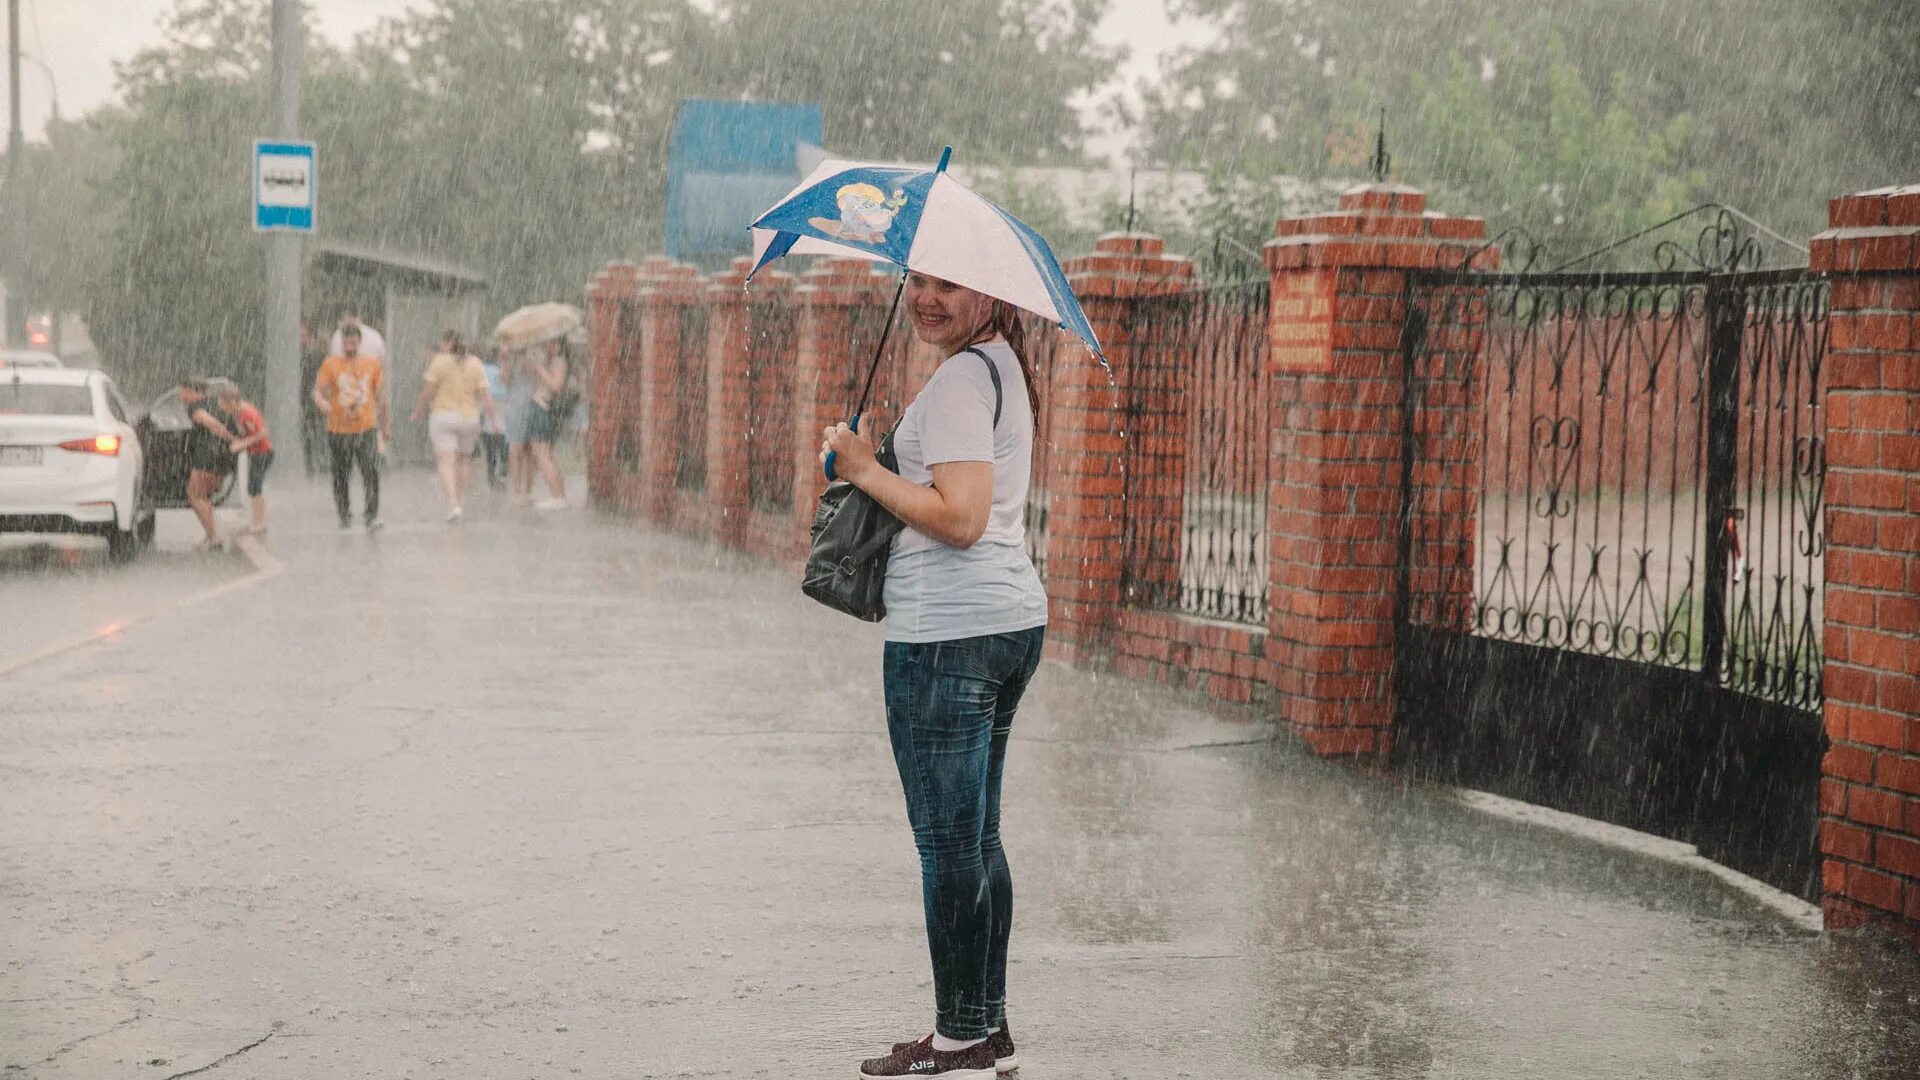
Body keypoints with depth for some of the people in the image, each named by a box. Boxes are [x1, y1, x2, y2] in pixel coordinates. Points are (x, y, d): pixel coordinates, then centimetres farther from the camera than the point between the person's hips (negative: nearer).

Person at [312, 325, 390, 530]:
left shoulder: (372, 364, 6)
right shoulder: (331, 364, 1)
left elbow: (380, 396, 14)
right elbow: (318, 391, -3)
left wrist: (386, 425, 17)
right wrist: (323, 403, -27)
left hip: (367, 428, 0)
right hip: (339, 429, 0)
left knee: (371, 472, -14)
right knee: (340, 476, 10)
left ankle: (372, 516, -13)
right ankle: (345, 515, 26)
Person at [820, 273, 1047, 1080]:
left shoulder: (960, 380, -14)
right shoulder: (1001, 364, 16)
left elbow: (960, 519, -22)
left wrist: (865, 469, -13)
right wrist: (877, 468, 20)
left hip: (948, 634, -10)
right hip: (1012, 617, 10)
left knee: (948, 843, -4)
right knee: (976, 837, 16)